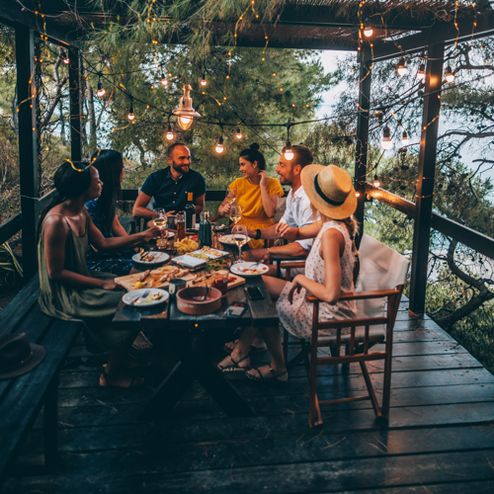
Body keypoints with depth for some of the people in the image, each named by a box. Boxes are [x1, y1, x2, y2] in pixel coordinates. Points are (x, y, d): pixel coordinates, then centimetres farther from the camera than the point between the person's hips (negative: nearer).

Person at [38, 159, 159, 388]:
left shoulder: (81, 213, 3)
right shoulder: (56, 221, -26)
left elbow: (103, 243, 14)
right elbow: (56, 273, -23)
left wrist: (142, 236, 12)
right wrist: (102, 284, -21)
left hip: (81, 279, 10)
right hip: (63, 294, -10)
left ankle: (116, 359, 18)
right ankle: (111, 374, 6)